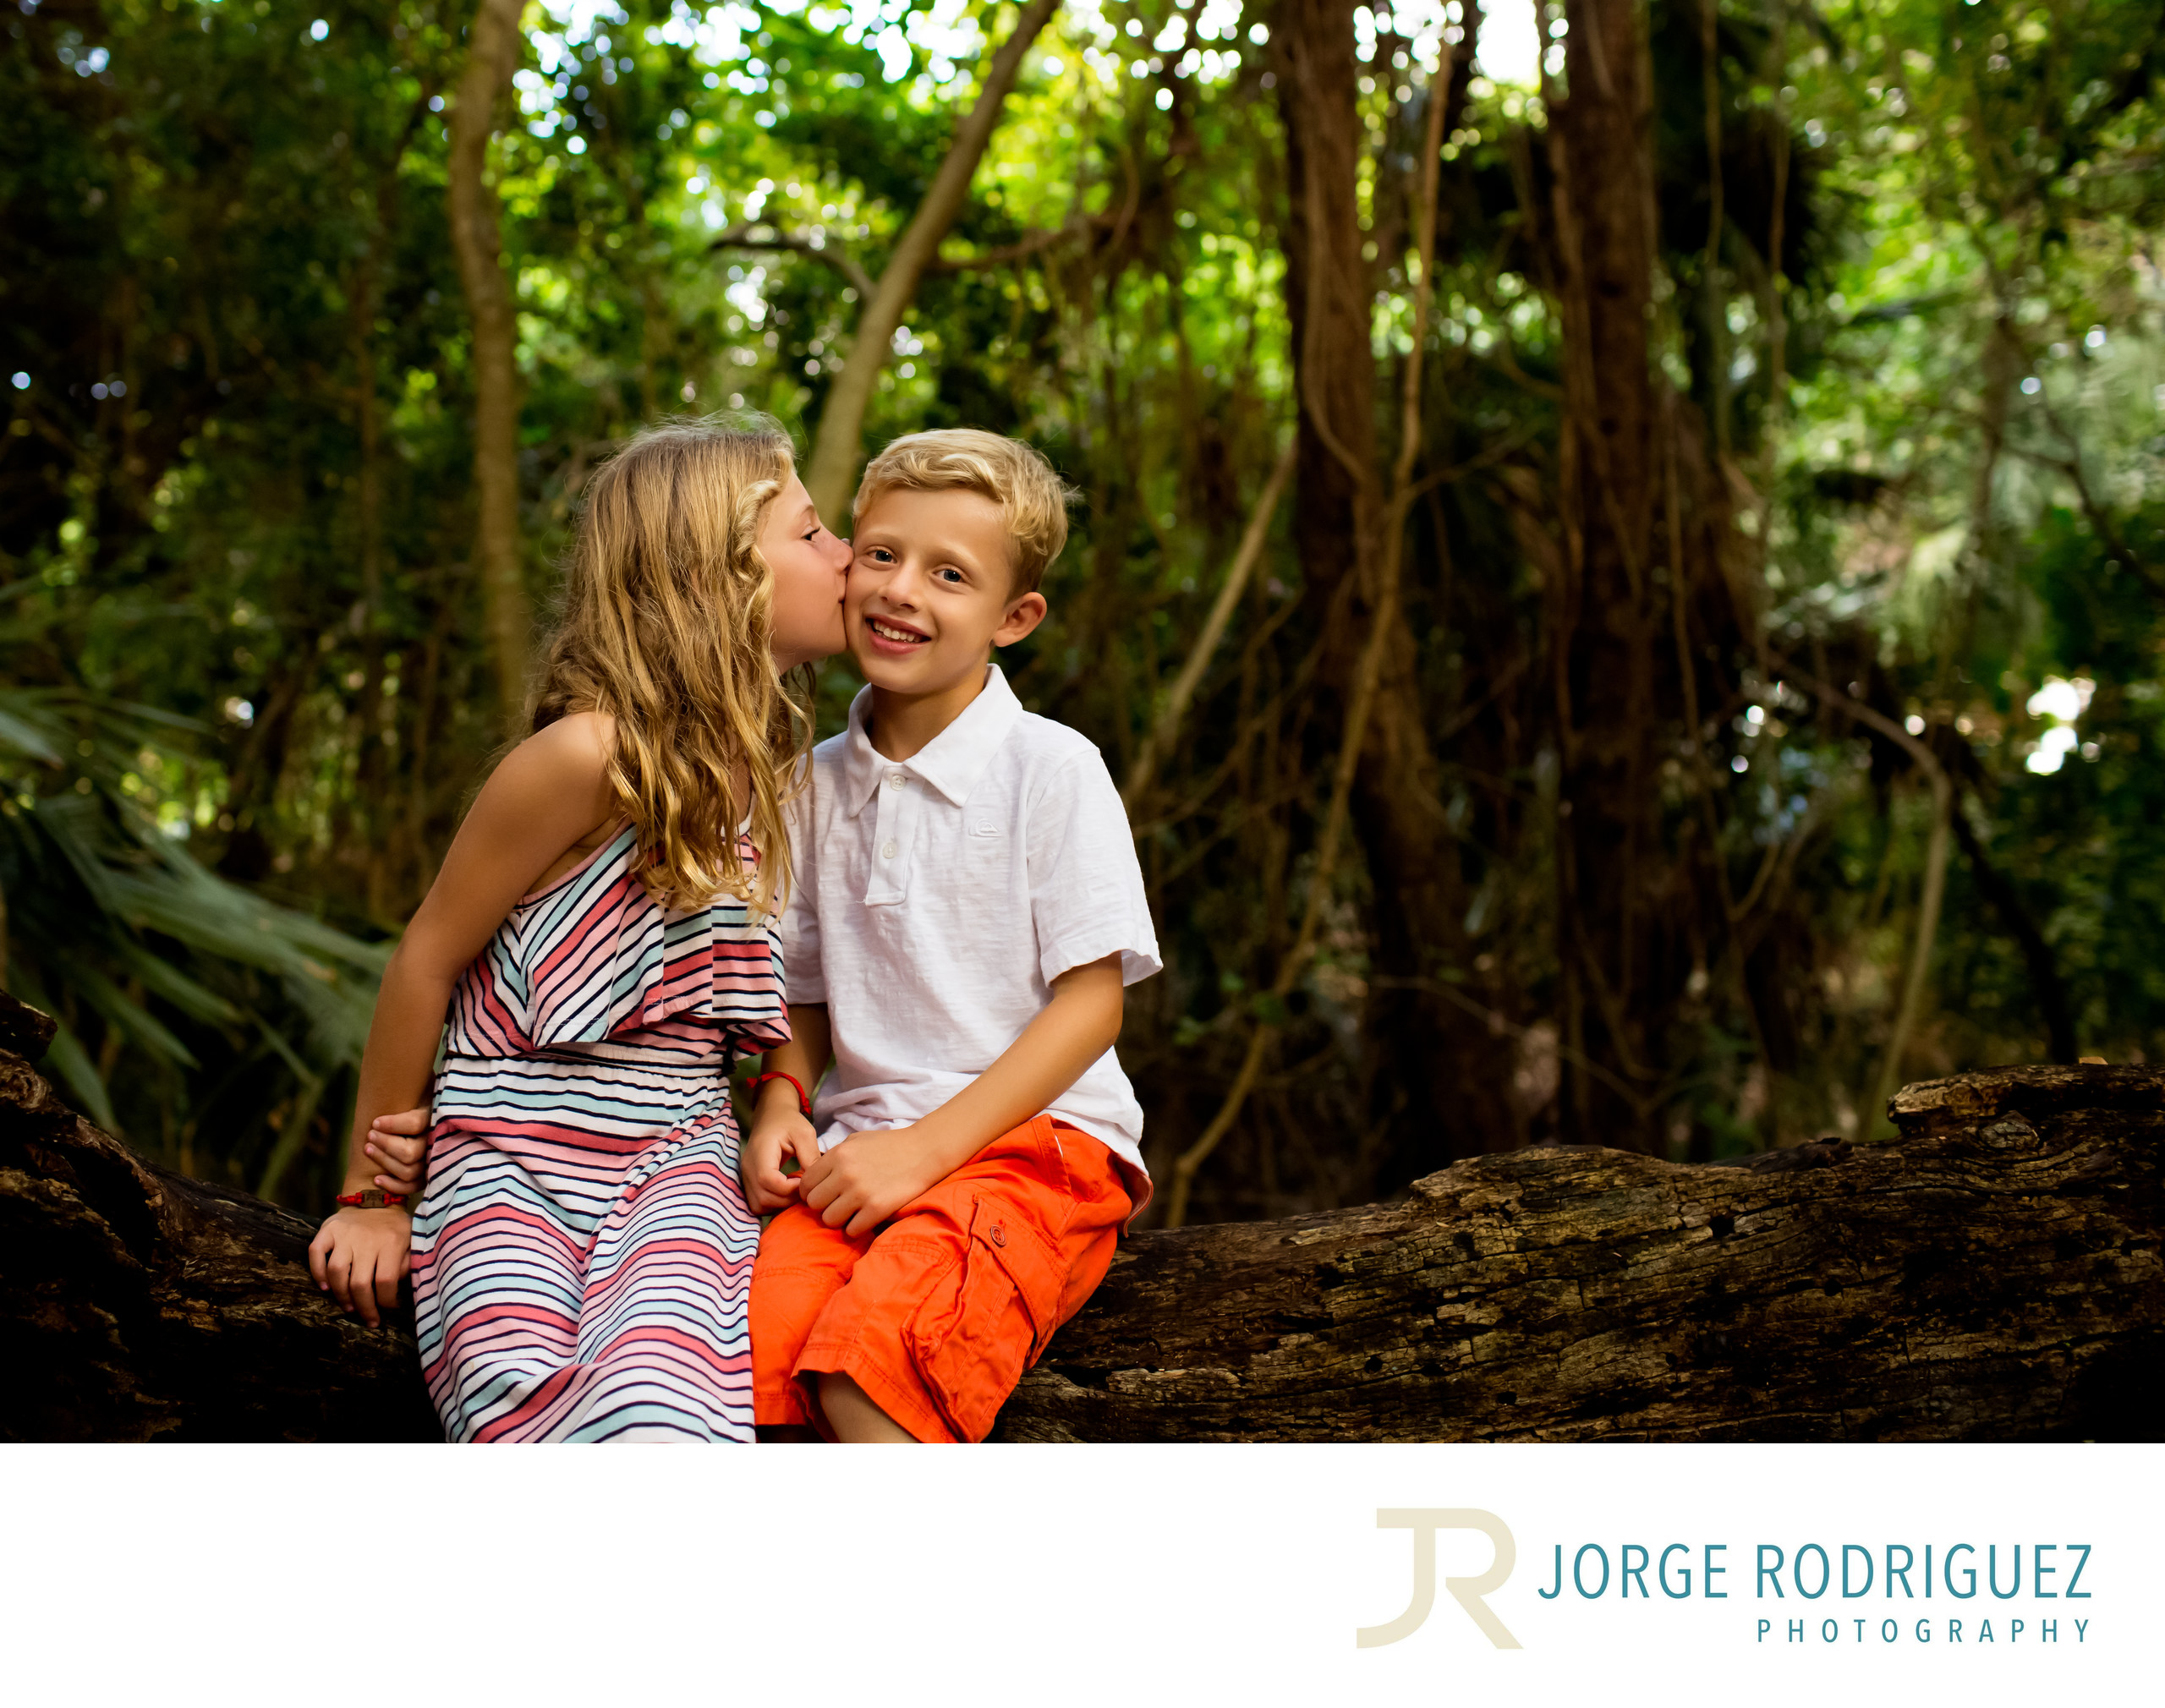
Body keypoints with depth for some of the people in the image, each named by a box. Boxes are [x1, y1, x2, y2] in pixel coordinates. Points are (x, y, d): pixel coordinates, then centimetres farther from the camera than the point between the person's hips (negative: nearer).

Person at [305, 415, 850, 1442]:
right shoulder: (587, 756, -11)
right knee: (522, 1402, -34)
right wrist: (372, 1195, 4)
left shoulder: (767, 763, 11)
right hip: (513, 1151, -4)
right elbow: (427, 960, -3)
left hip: (678, 1146, 4)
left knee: (655, 1385, -31)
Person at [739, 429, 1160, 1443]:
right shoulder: (818, 785, 13)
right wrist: (781, 1105, 0)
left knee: (867, 1364, -32)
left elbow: (1091, 1000, -6)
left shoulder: (1052, 769, -3)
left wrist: (924, 1147, -13)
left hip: (1037, 1140, -4)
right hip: (862, 1151, 5)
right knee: (746, 1344, -26)